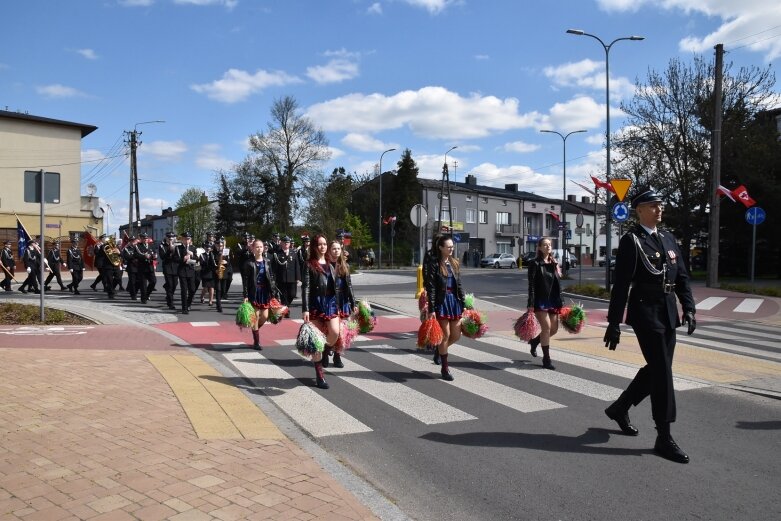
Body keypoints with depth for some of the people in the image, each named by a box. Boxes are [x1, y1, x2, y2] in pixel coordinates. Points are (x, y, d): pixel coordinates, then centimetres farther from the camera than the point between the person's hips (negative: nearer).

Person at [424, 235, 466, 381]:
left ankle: (439, 349, 37)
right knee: (446, 335, -1)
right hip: (441, 301, -6)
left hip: (455, 300, 6)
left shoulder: (455, 263, 10)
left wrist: (463, 304, 9)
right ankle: (445, 368, 14)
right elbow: (431, 288, -11)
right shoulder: (434, 263, -8)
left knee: (456, 335, 7)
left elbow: (459, 285, 13)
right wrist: (431, 309, -15)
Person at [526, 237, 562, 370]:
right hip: (540, 301, -6)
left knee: (554, 328, 7)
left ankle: (534, 341, 34)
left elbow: (558, 284, 15)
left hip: (553, 301, 6)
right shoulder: (535, 264, -5)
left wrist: (560, 303, 11)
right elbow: (531, 285, -10)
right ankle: (546, 359, 2)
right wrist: (531, 304, -16)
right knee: (547, 327, -9)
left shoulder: (555, 264, 13)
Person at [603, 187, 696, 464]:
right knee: (662, 373, -6)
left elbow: (682, 276, 15)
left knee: (657, 369, 14)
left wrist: (688, 308, 3)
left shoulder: (668, 238, 14)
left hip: (668, 313, 8)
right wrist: (614, 323, -15)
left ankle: (619, 408, 33)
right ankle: (664, 438, 4)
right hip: (645, 312, -7)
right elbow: (621, 284, -12)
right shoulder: (631, 240, -8)